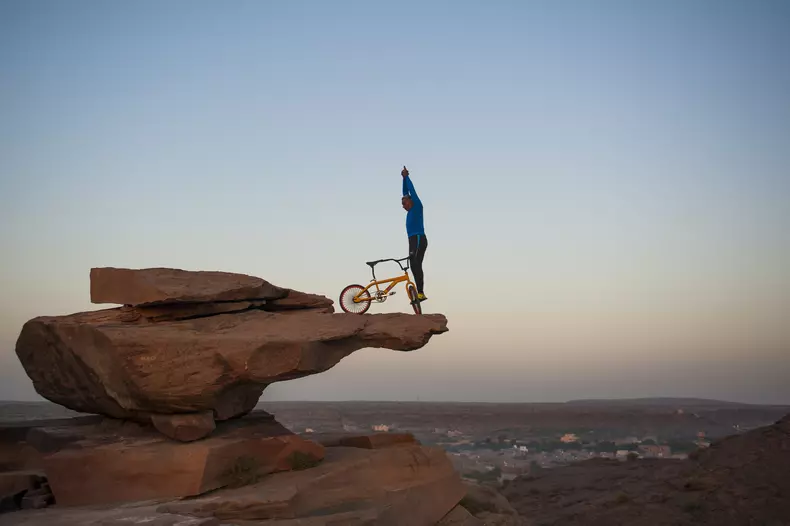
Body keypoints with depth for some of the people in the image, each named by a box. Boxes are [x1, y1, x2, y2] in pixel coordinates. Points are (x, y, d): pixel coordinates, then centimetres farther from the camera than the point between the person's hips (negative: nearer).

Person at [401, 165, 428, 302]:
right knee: (415, 266, 5)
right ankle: (420, 293, 5)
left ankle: (420, 293, -26)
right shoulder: (411, 210, 20)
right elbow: (406, 192, 24)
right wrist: (404, 178, 22)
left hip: (419, 239, -9)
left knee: (415, 265, -19)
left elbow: (412, 191, -2)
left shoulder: (417, 206, 1)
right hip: (413, 240, 9)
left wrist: (407, 177, 5)